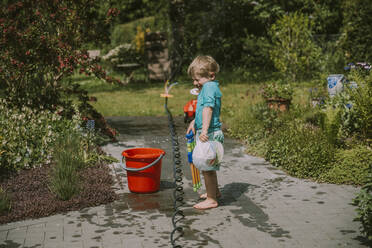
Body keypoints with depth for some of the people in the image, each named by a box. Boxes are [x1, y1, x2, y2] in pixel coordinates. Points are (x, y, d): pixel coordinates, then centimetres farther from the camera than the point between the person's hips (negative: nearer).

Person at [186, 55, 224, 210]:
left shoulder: (209, 87, -17)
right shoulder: (210, 87, 16)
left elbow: (208, 109, -29)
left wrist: (204, 129, -37)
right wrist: (194, 122, 30)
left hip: (209, 134, -11)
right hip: (207, 133, 11)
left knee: (207, 167, -3)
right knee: (208, 166, 24)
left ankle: (211, 199, 7)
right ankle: (214, 191, 41)